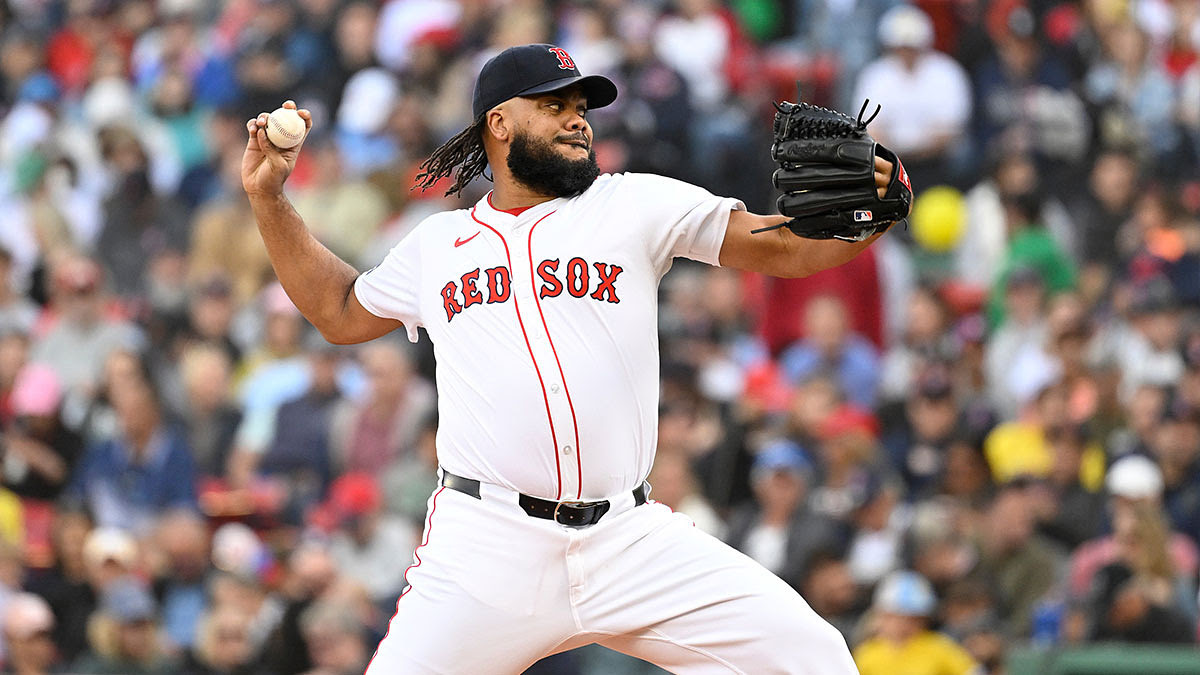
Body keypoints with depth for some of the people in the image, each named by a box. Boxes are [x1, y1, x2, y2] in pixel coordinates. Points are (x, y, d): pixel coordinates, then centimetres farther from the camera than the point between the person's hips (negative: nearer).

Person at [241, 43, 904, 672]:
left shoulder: (636, 206, 10)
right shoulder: (437, 244, 16)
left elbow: (780, 247, 4)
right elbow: (339, 312, 32)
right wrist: (269, 198, 26)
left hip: (631, 538, 0)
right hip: (485, 547, 0)